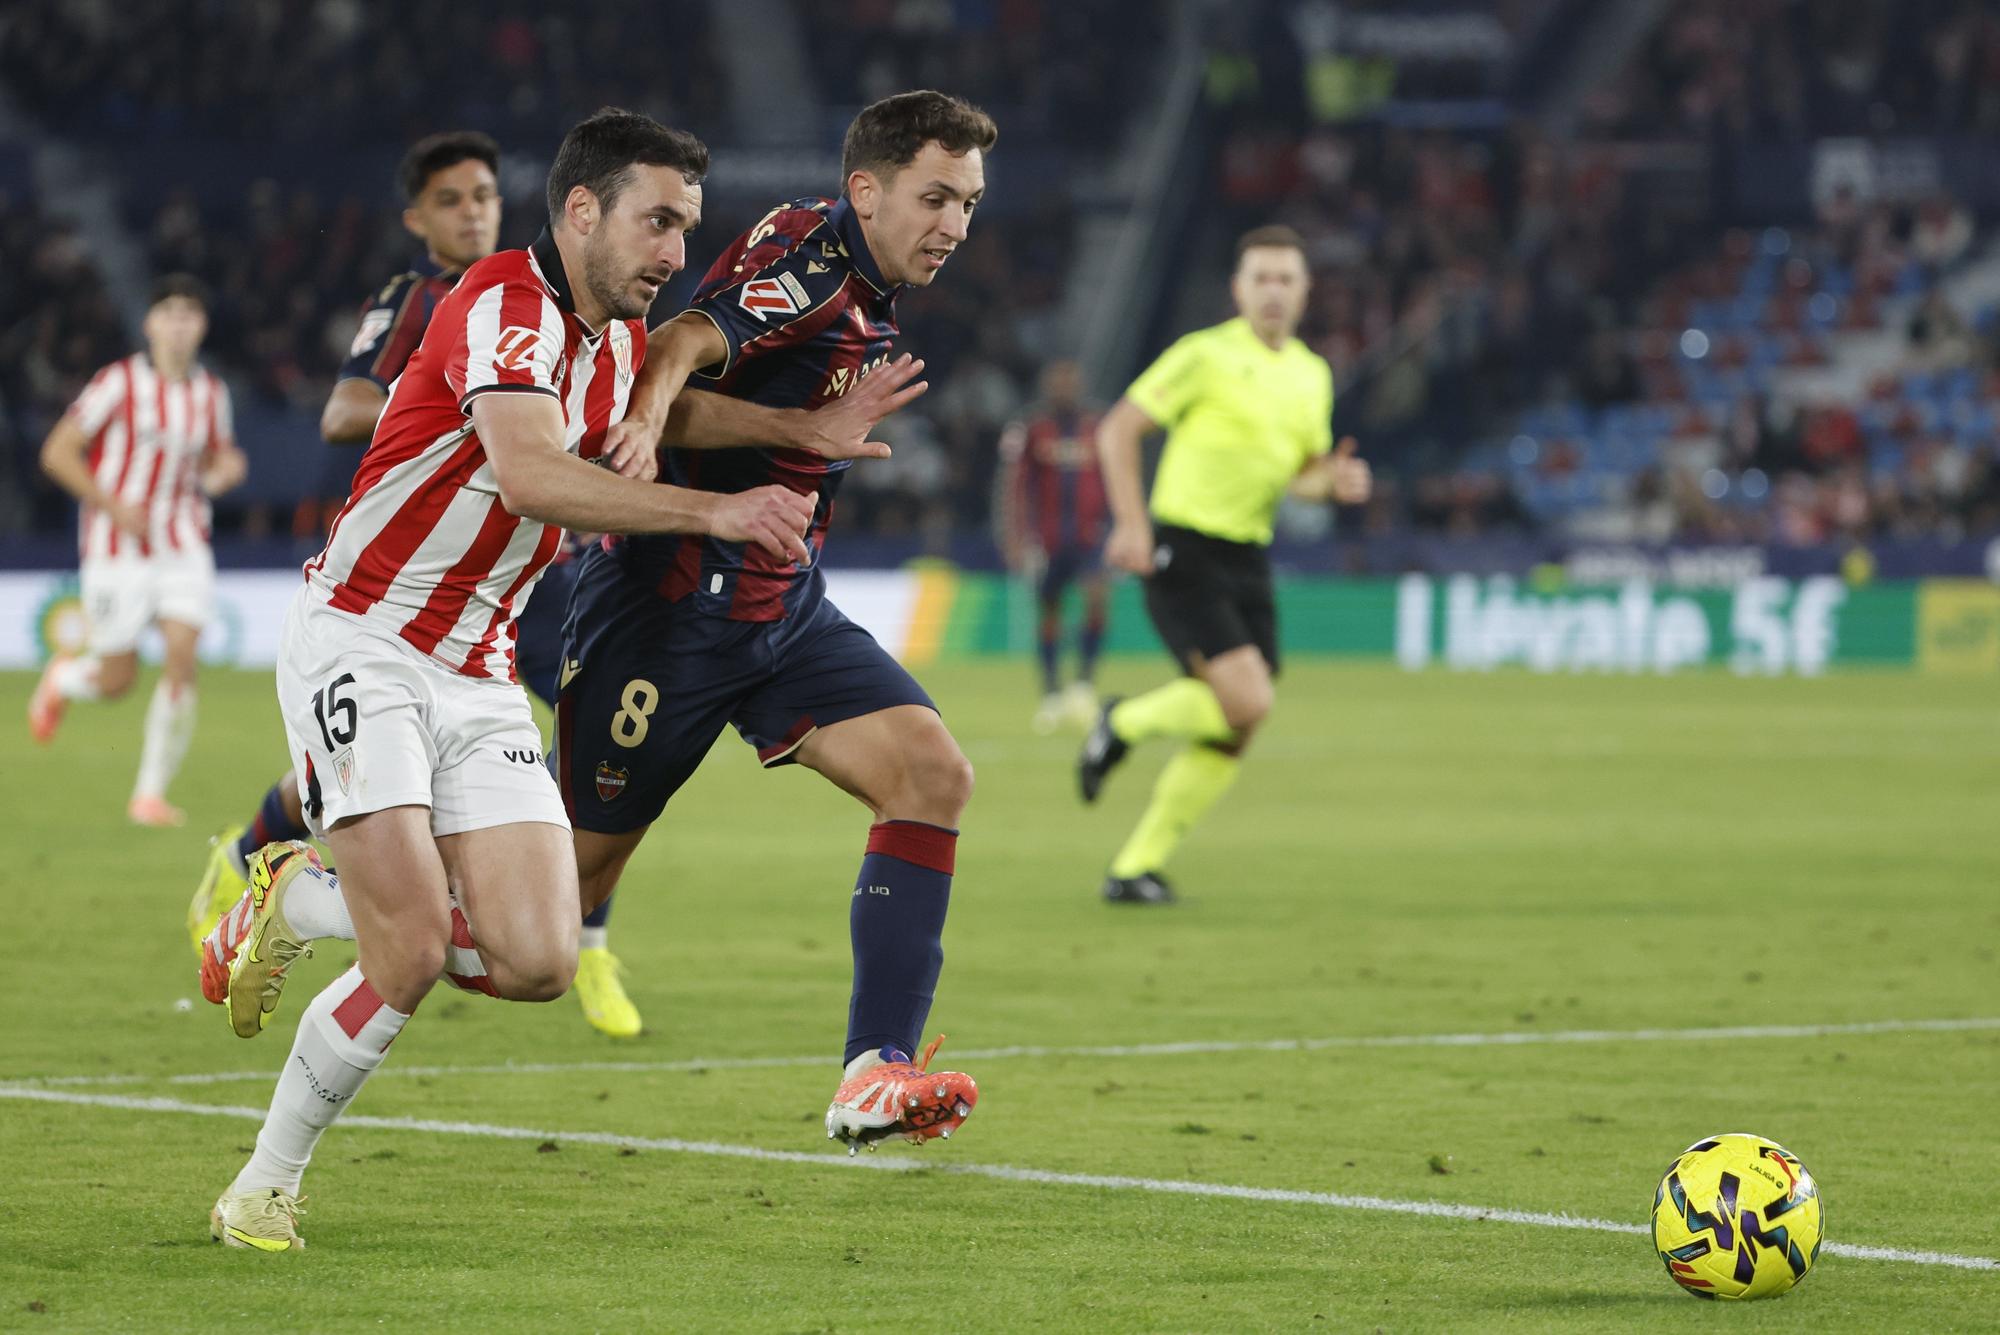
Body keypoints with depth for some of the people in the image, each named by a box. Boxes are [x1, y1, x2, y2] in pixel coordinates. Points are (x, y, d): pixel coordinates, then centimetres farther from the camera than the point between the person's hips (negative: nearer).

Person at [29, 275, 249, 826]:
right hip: (119, 549, -4)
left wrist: (223, 472, -2)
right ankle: (61, 678, 37)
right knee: (116, 680, 0)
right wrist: (112, 505, -18)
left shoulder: (212, 392, 7)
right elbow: (58, 453, -7)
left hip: (184, 548, 4)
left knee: (182, 661, -13)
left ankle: (151, 793, -3)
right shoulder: (120, 383, -8)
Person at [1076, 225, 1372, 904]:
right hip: (1183, 554, -7)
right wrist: (1132, 525, -16)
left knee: (1234, 732, 2)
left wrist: (1335, 480, -1)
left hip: (1248, 561, 7)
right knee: (1245, 702, -22)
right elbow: (1117, 428, -7)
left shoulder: (1312, 374, 12)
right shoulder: (1207, 355, -8)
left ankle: (1138, 866, 11)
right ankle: (1124, 722, 5)